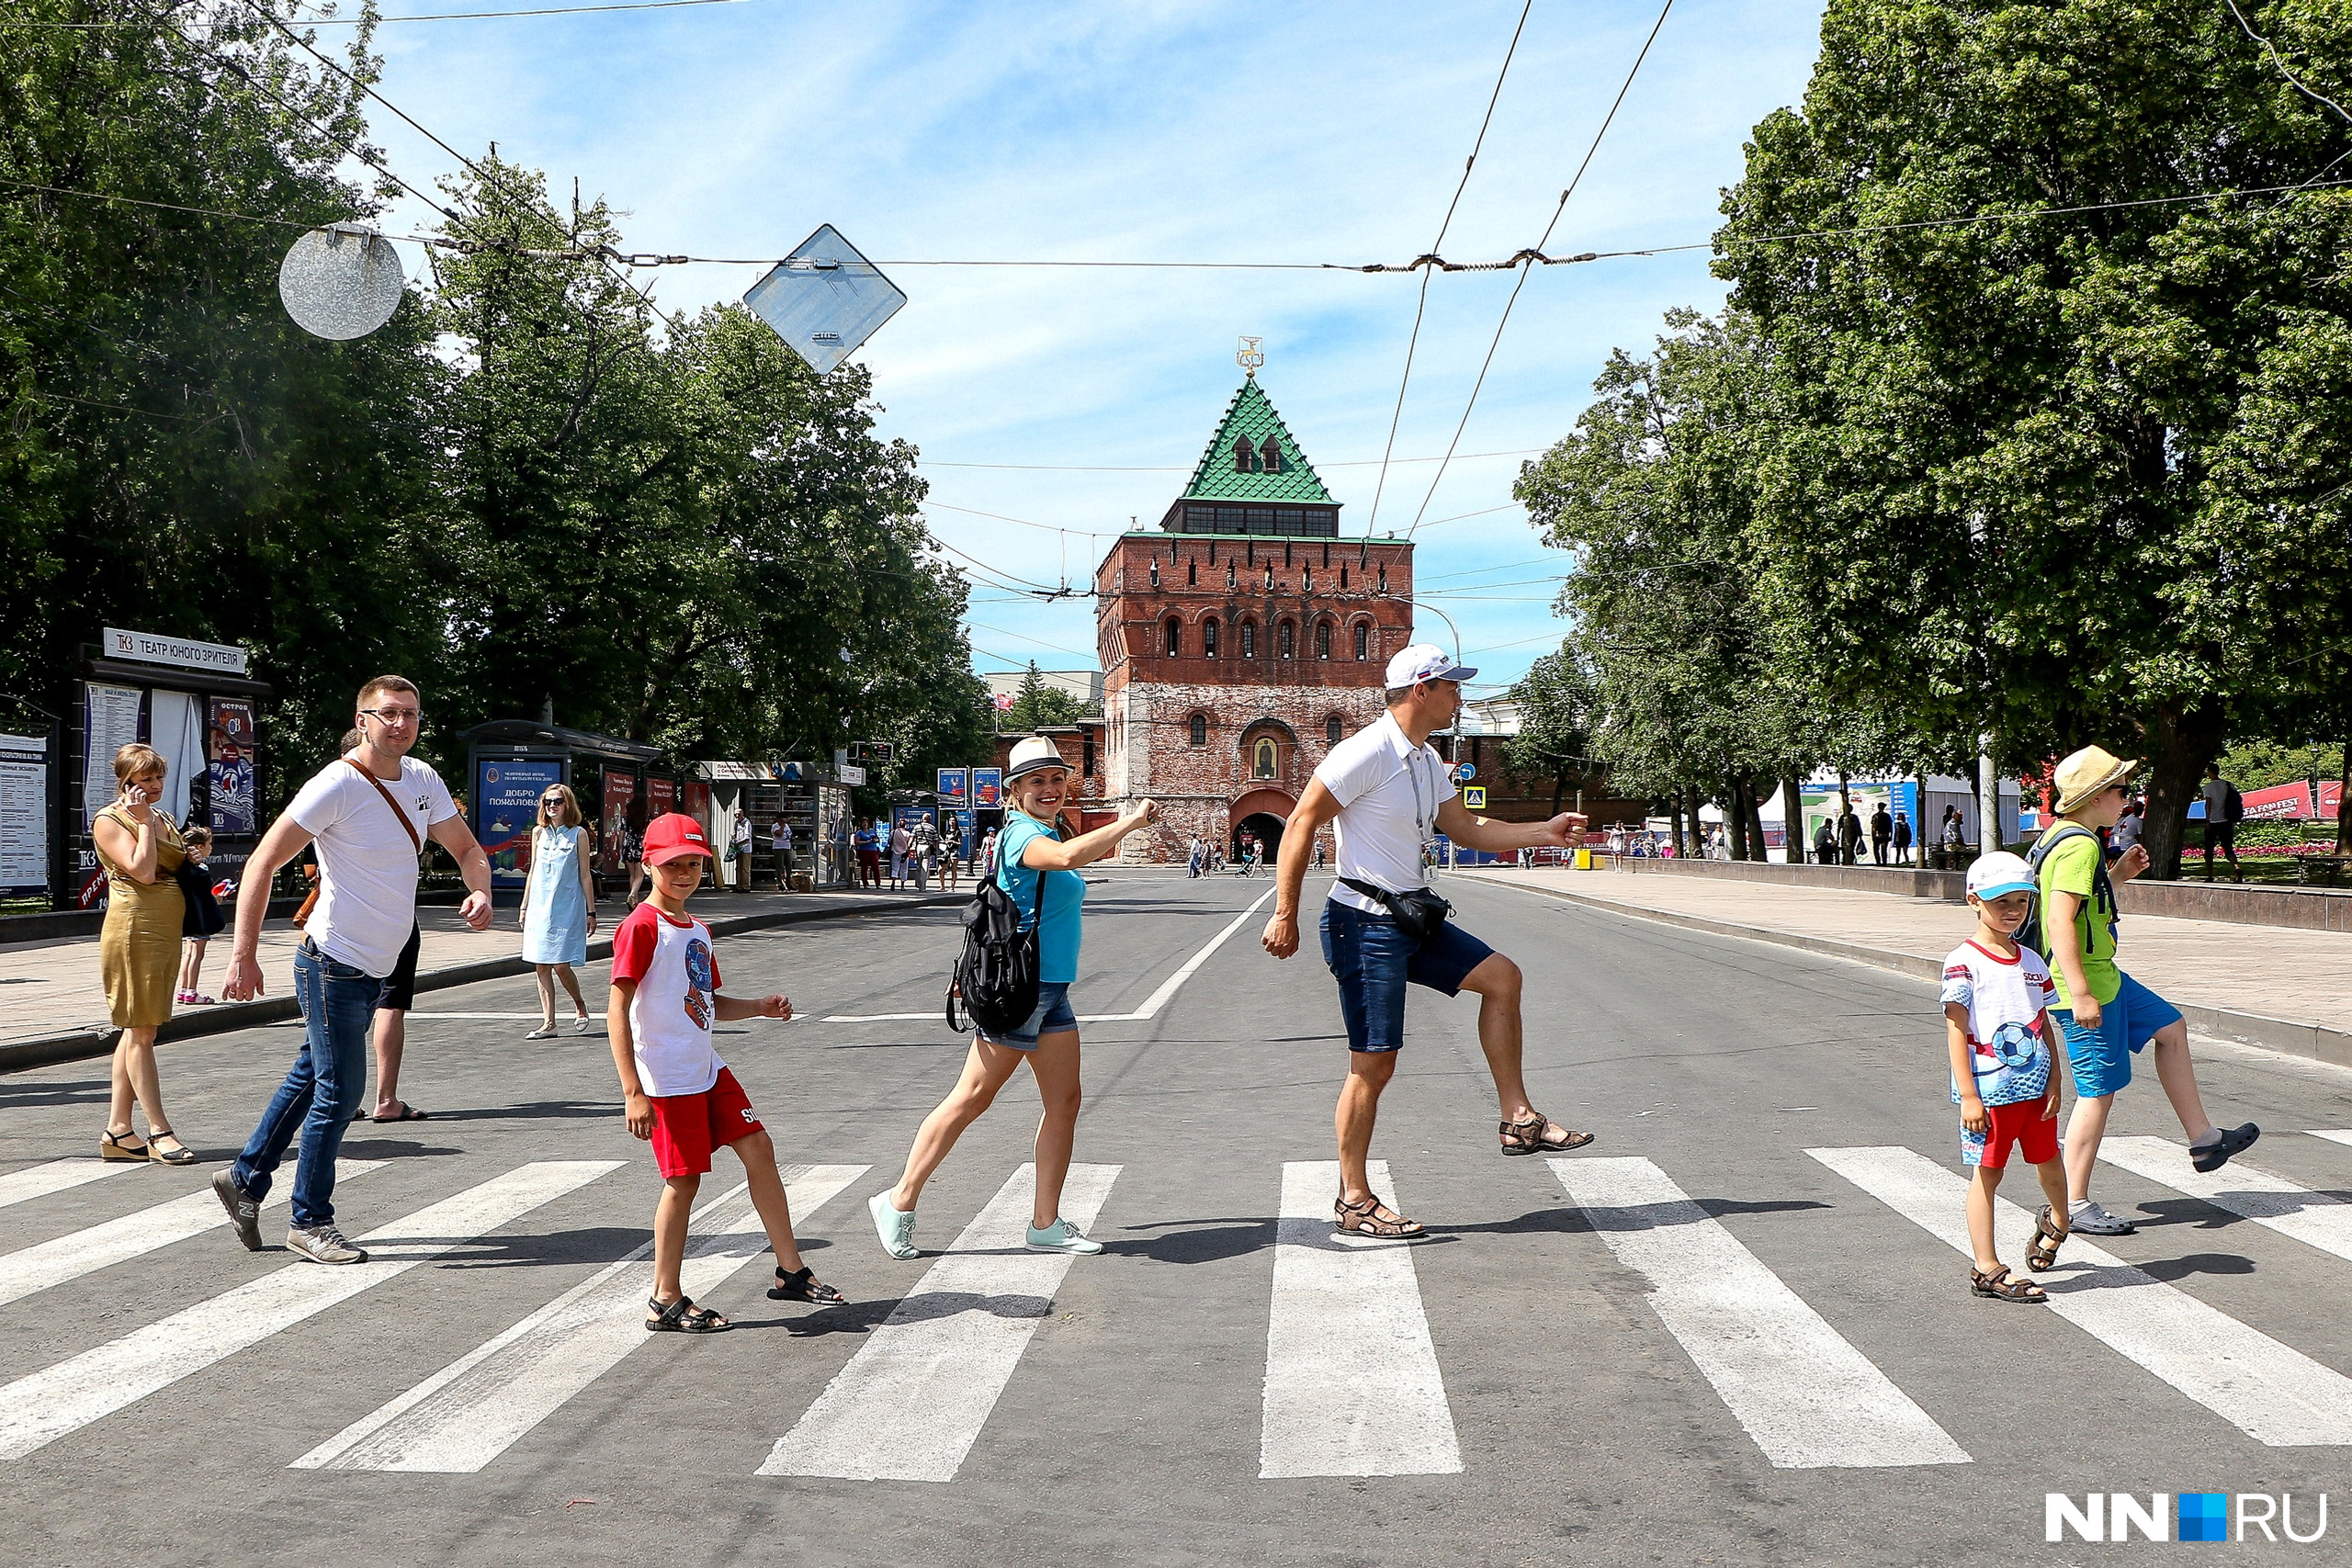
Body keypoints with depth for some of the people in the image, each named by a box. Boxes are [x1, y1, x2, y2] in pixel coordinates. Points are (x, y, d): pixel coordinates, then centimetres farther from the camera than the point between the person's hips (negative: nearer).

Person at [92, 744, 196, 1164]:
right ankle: (159, 1131, -6)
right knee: (141, 1031, -6)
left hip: (165, 932, 8)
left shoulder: (164, 821, 19)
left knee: (137, 1031, 9)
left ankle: (118, 1132, 12)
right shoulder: (108, 821, -5)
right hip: (133, 928, -8)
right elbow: (143, 870, -18)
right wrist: (142, 820, -13)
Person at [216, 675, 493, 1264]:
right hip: (334, 965, -8)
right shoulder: (338, 784, -17)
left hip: (377, 967, 8)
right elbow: (263, 861, -17)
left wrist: (480, 891, -8)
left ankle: (245, 1181, 34)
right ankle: (310, 1222, 10)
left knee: (312, 1077, 18)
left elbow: (466, 847, 16)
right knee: (339, 1090, -3)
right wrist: (243, 954, -21)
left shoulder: (423, 780, 6)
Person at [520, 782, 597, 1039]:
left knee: (560, 965, -10)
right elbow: (533, 871, 16)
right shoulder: (538, 832, 10)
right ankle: (548, 1023, 7)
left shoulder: (578, 834, -1)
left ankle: (579, 1004, 18)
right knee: (541, 966, 2)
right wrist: (524, 906, 15)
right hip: (539, 907, 4)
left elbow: (585, 875, 0)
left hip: (567, 908, -4)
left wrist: (591, 912, -1)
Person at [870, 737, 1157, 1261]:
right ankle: (899, 1203, 6)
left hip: (1051, 990, 10)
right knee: (971, 1100, -4)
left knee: (1064, 1101, 8)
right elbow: (1067, 855, -37)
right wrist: (1130, 822, -33)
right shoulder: (1022, 834, -15)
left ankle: (1046, 1224, 15)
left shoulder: (1046, 831, 16)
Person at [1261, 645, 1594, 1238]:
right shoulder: (1368, 752, -17)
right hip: (1364, 927, -9)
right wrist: (1285, 915, -20)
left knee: (1501, 976, 8)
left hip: (1411, 921, 9)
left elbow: (1466, 828, 22)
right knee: (1374, 1063, -5)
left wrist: (1542, 831, 12)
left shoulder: (1427, 761, 13)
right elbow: (1301, 824, -18)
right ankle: (1354, 1200, 7)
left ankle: (1518, 1120, 14)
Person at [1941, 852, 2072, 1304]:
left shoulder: (2031, 961, 9)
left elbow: (2044, 1026, 12)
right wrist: (1968, 1095, -16)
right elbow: (1956, 1031, -12)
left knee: (2050, 1161, 19)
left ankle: (2055, 1223, 49)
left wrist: (2054, 1082, 4)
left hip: (2035, 1086, 6)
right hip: (1989, 1091, -6)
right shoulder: (1964, 962, -10)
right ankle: (1987, 1269, 6)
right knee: (1986, 1173, 0)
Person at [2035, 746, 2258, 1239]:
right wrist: (2079, 994, -32)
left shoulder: (2062, 837, 11)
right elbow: (2060, 921, -30)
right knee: (2098, 1090, -4)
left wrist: (2118, 875, 16)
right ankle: (2075, 1205, 4)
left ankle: (2203, 1139, 34)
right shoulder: (2079, 846, -21)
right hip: (2087, 984, -11)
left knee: (2170, 1027, 24)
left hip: (2102, 977, 11)